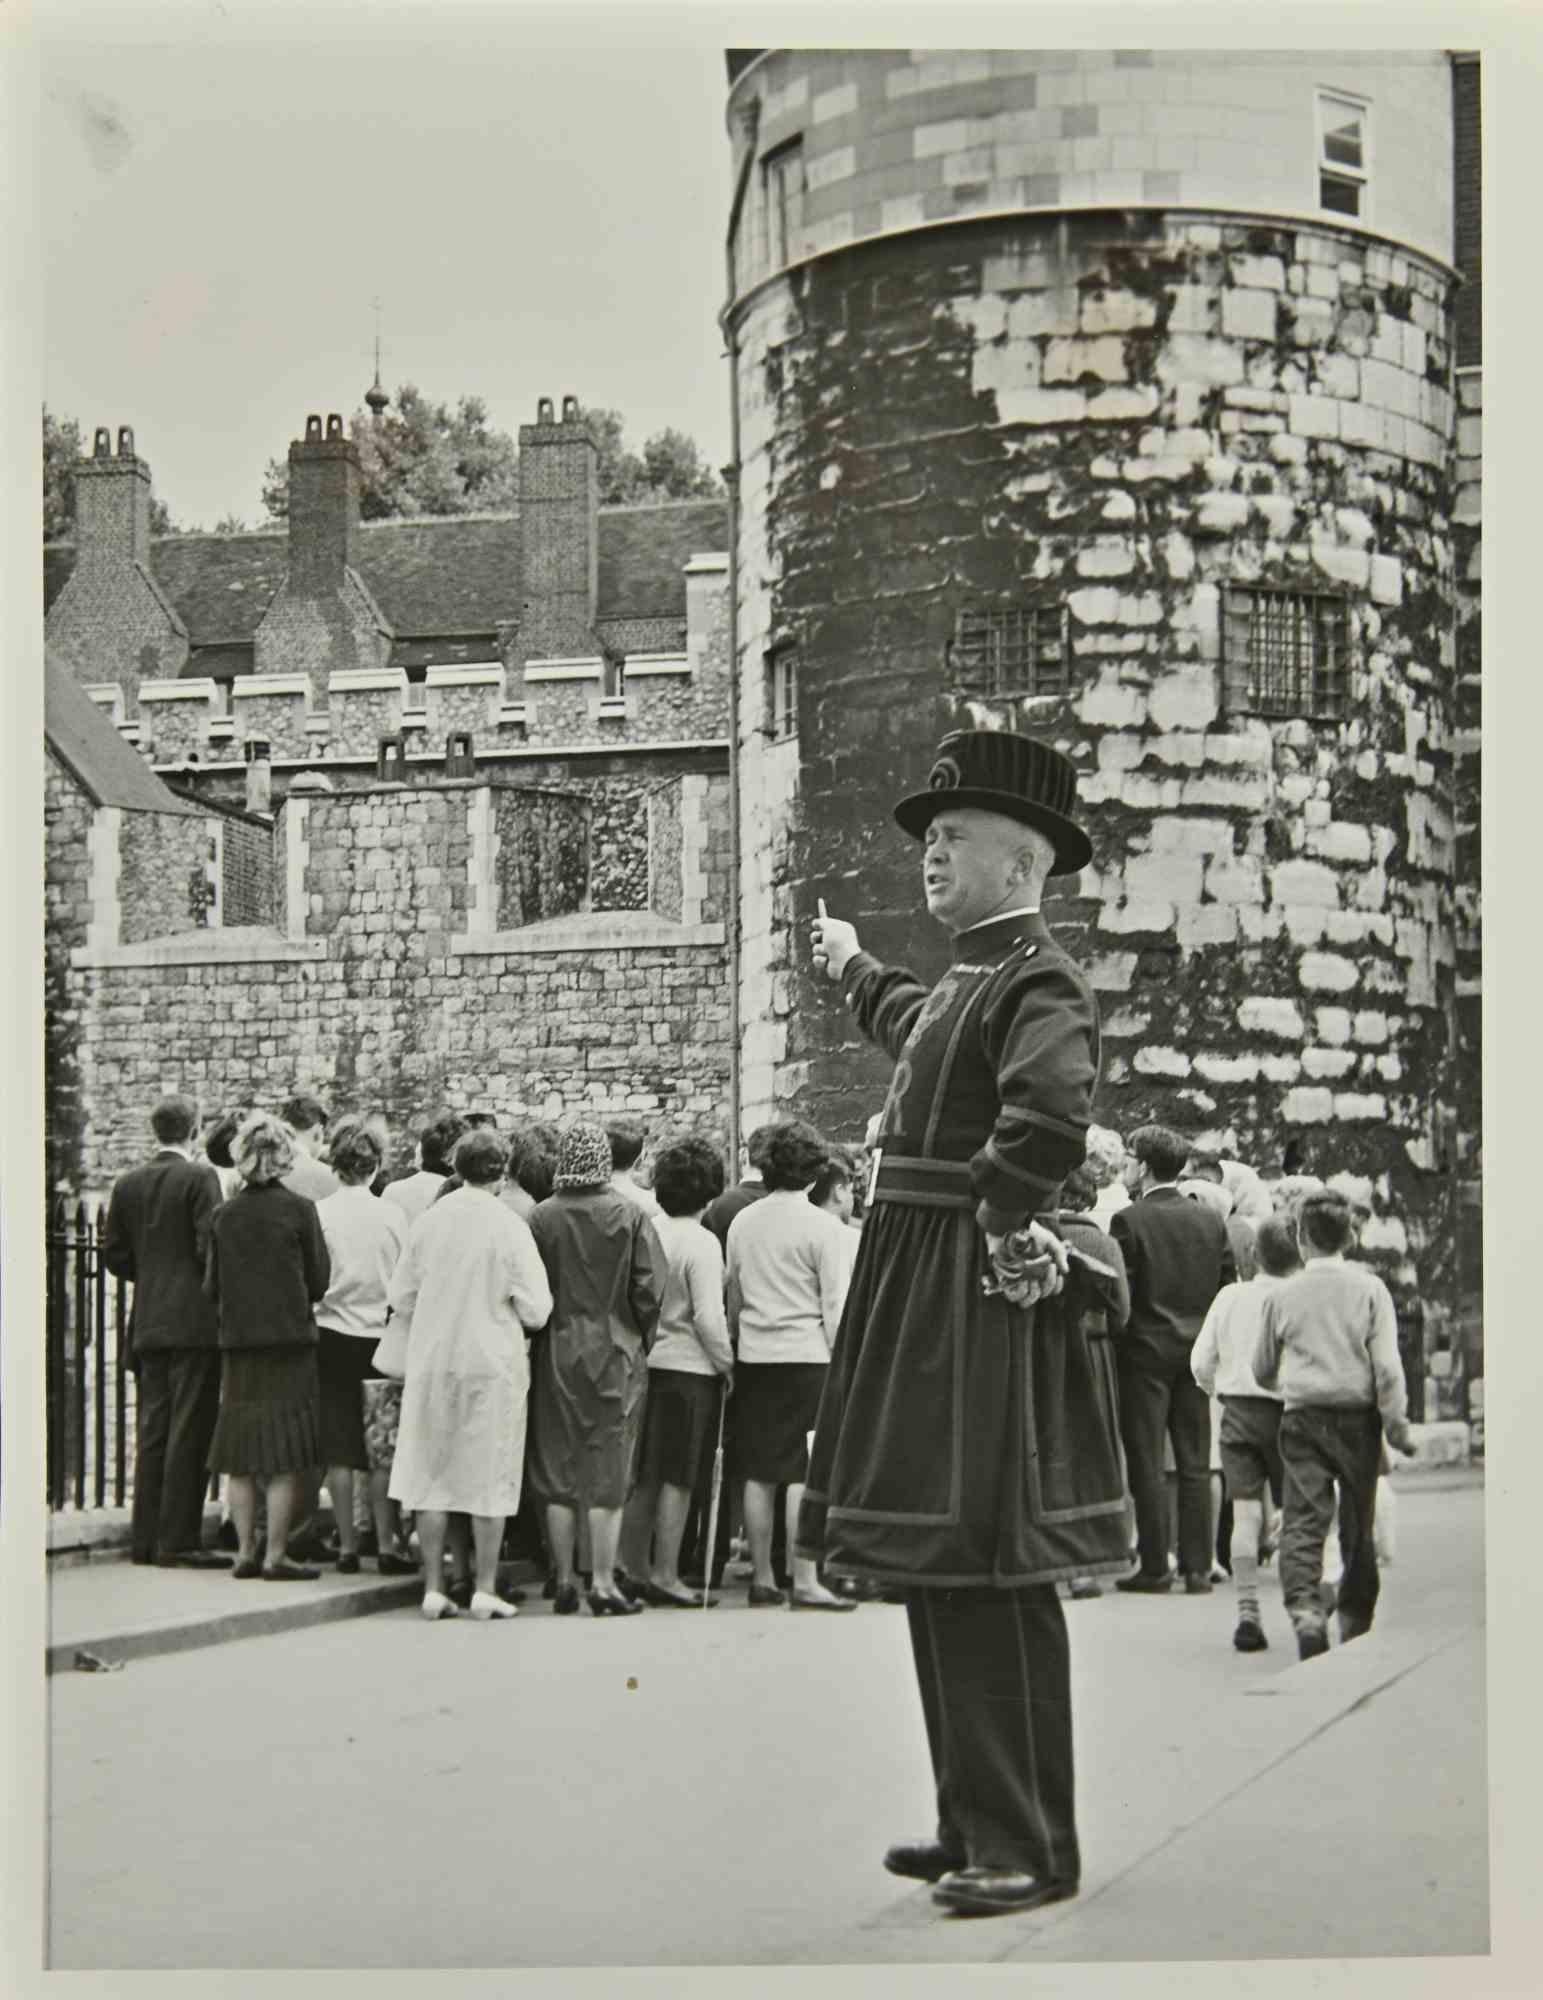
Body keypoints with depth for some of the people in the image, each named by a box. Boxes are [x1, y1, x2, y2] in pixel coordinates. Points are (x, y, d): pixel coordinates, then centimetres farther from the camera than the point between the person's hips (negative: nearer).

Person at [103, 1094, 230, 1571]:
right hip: (194, 1321, -6)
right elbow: (210, 1246, -16)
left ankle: (146, 1538, 12)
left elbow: (114, 1254, 8)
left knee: (151, 1431, 11)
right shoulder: (199, 1178, -10)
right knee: (189, 1432, -4)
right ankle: (179, 1541, -5)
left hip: (147, 1324, 6)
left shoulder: (127, 1184, 8)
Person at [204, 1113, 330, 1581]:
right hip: (290, 1337, -4)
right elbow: (319, 1280, -5)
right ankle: (276, 1555, -2)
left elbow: (212, 1285, 5)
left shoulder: (225, 1215, 1)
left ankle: (245, 1551, 12)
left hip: (238, 1343, 4)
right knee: (286, 1458, 0)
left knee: (242, 1457, 10)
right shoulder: (299, 1210, -9)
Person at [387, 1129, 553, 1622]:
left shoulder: (426, 1222, -2)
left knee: (431, 1476, 9)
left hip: (431, 1363, 3)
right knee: (490, 1479, 6)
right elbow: (536, 1310, -10)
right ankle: (485, 1590, 6)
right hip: (493, 1364, -3)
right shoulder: (509, 1227, -11)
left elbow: (400, 1299, 5)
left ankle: (433, 1589, 10)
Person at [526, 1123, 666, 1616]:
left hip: (557, 1354, 2)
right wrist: (639, 1339, 5)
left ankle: (563, 1582, 12)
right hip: (614, 1354, -1)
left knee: (558, 1472, 9)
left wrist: (548, 1328, 9)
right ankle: (603, 1584, 2)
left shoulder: (542, 1218, -5)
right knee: (607, 1475, 3)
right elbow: (649, 1287, -9)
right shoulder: (630, 1216, -8)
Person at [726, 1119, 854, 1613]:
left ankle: (762, 1578, 14)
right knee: (803, 1474, -4)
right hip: (807, 1356, -5)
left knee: (759, 1474, 9)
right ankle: (805, 1582, -4)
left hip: (753, 1355, 5)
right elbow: (836, 1307, -8)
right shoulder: (823, 1227, -8)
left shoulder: (742, 1222, 7)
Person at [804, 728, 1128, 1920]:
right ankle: (981, 1824, 24)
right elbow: (915, 1029, 43)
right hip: (922, 1299, 10)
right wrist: (854, 970, 59)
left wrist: (997, 1217, -23)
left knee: (994, 1578, -7)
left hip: (984, 1302, -10)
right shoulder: (970, 980, 17)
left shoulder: (1039, 982, -14)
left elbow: (1052, 1107, -35)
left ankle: (1032, 1849, -1)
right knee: (942, 1571, 14)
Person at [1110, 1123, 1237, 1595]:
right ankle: (1198, 1568, 7)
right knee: (1195, 1466, 7)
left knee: (1146, 1466, 0)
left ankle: (1154, 1567, 0)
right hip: (1197, 1353, 5)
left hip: (1145, 1352, -5)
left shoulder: (1128, 1221, -9)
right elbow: (1229, 1286, 7)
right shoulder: (1211, 1221, 6)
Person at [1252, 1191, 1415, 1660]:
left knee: (1302, 1521, -4)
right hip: (1358, 1416, 0)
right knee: (1358, 1524, 12)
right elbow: (1387, 1365, -7)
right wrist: (1397, 1424, -1)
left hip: (1302, 1418, 0)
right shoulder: (1369, 1288, -2)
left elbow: (1262, 1371, 13)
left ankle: (1305, 1610, -23)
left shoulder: (1282, 1295, 2)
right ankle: (1355, 1618, 19)